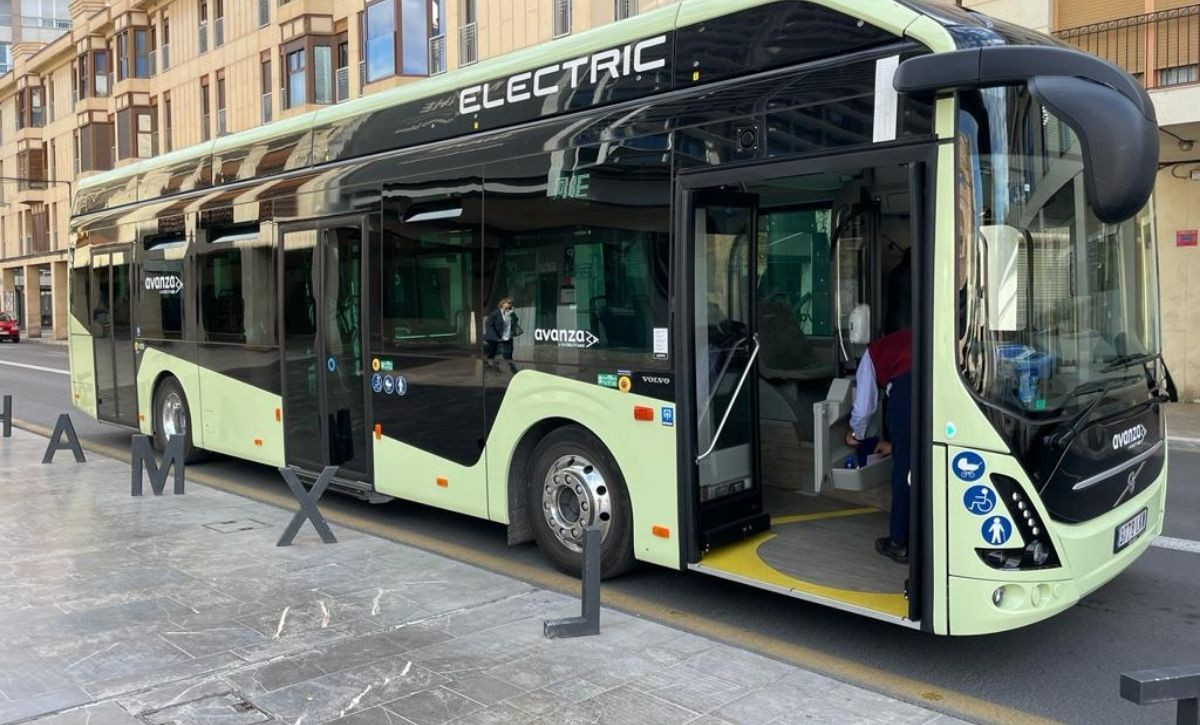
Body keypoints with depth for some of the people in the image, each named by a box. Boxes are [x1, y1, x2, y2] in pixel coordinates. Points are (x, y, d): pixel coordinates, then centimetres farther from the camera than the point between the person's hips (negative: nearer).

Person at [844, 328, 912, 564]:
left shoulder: (874, 352, 29)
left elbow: (864, 408, 25)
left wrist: (855, 435, 46)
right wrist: (895, 444, 54)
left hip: (906, 384, -4)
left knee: (904, 467, 9)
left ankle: (900, 544, 19)